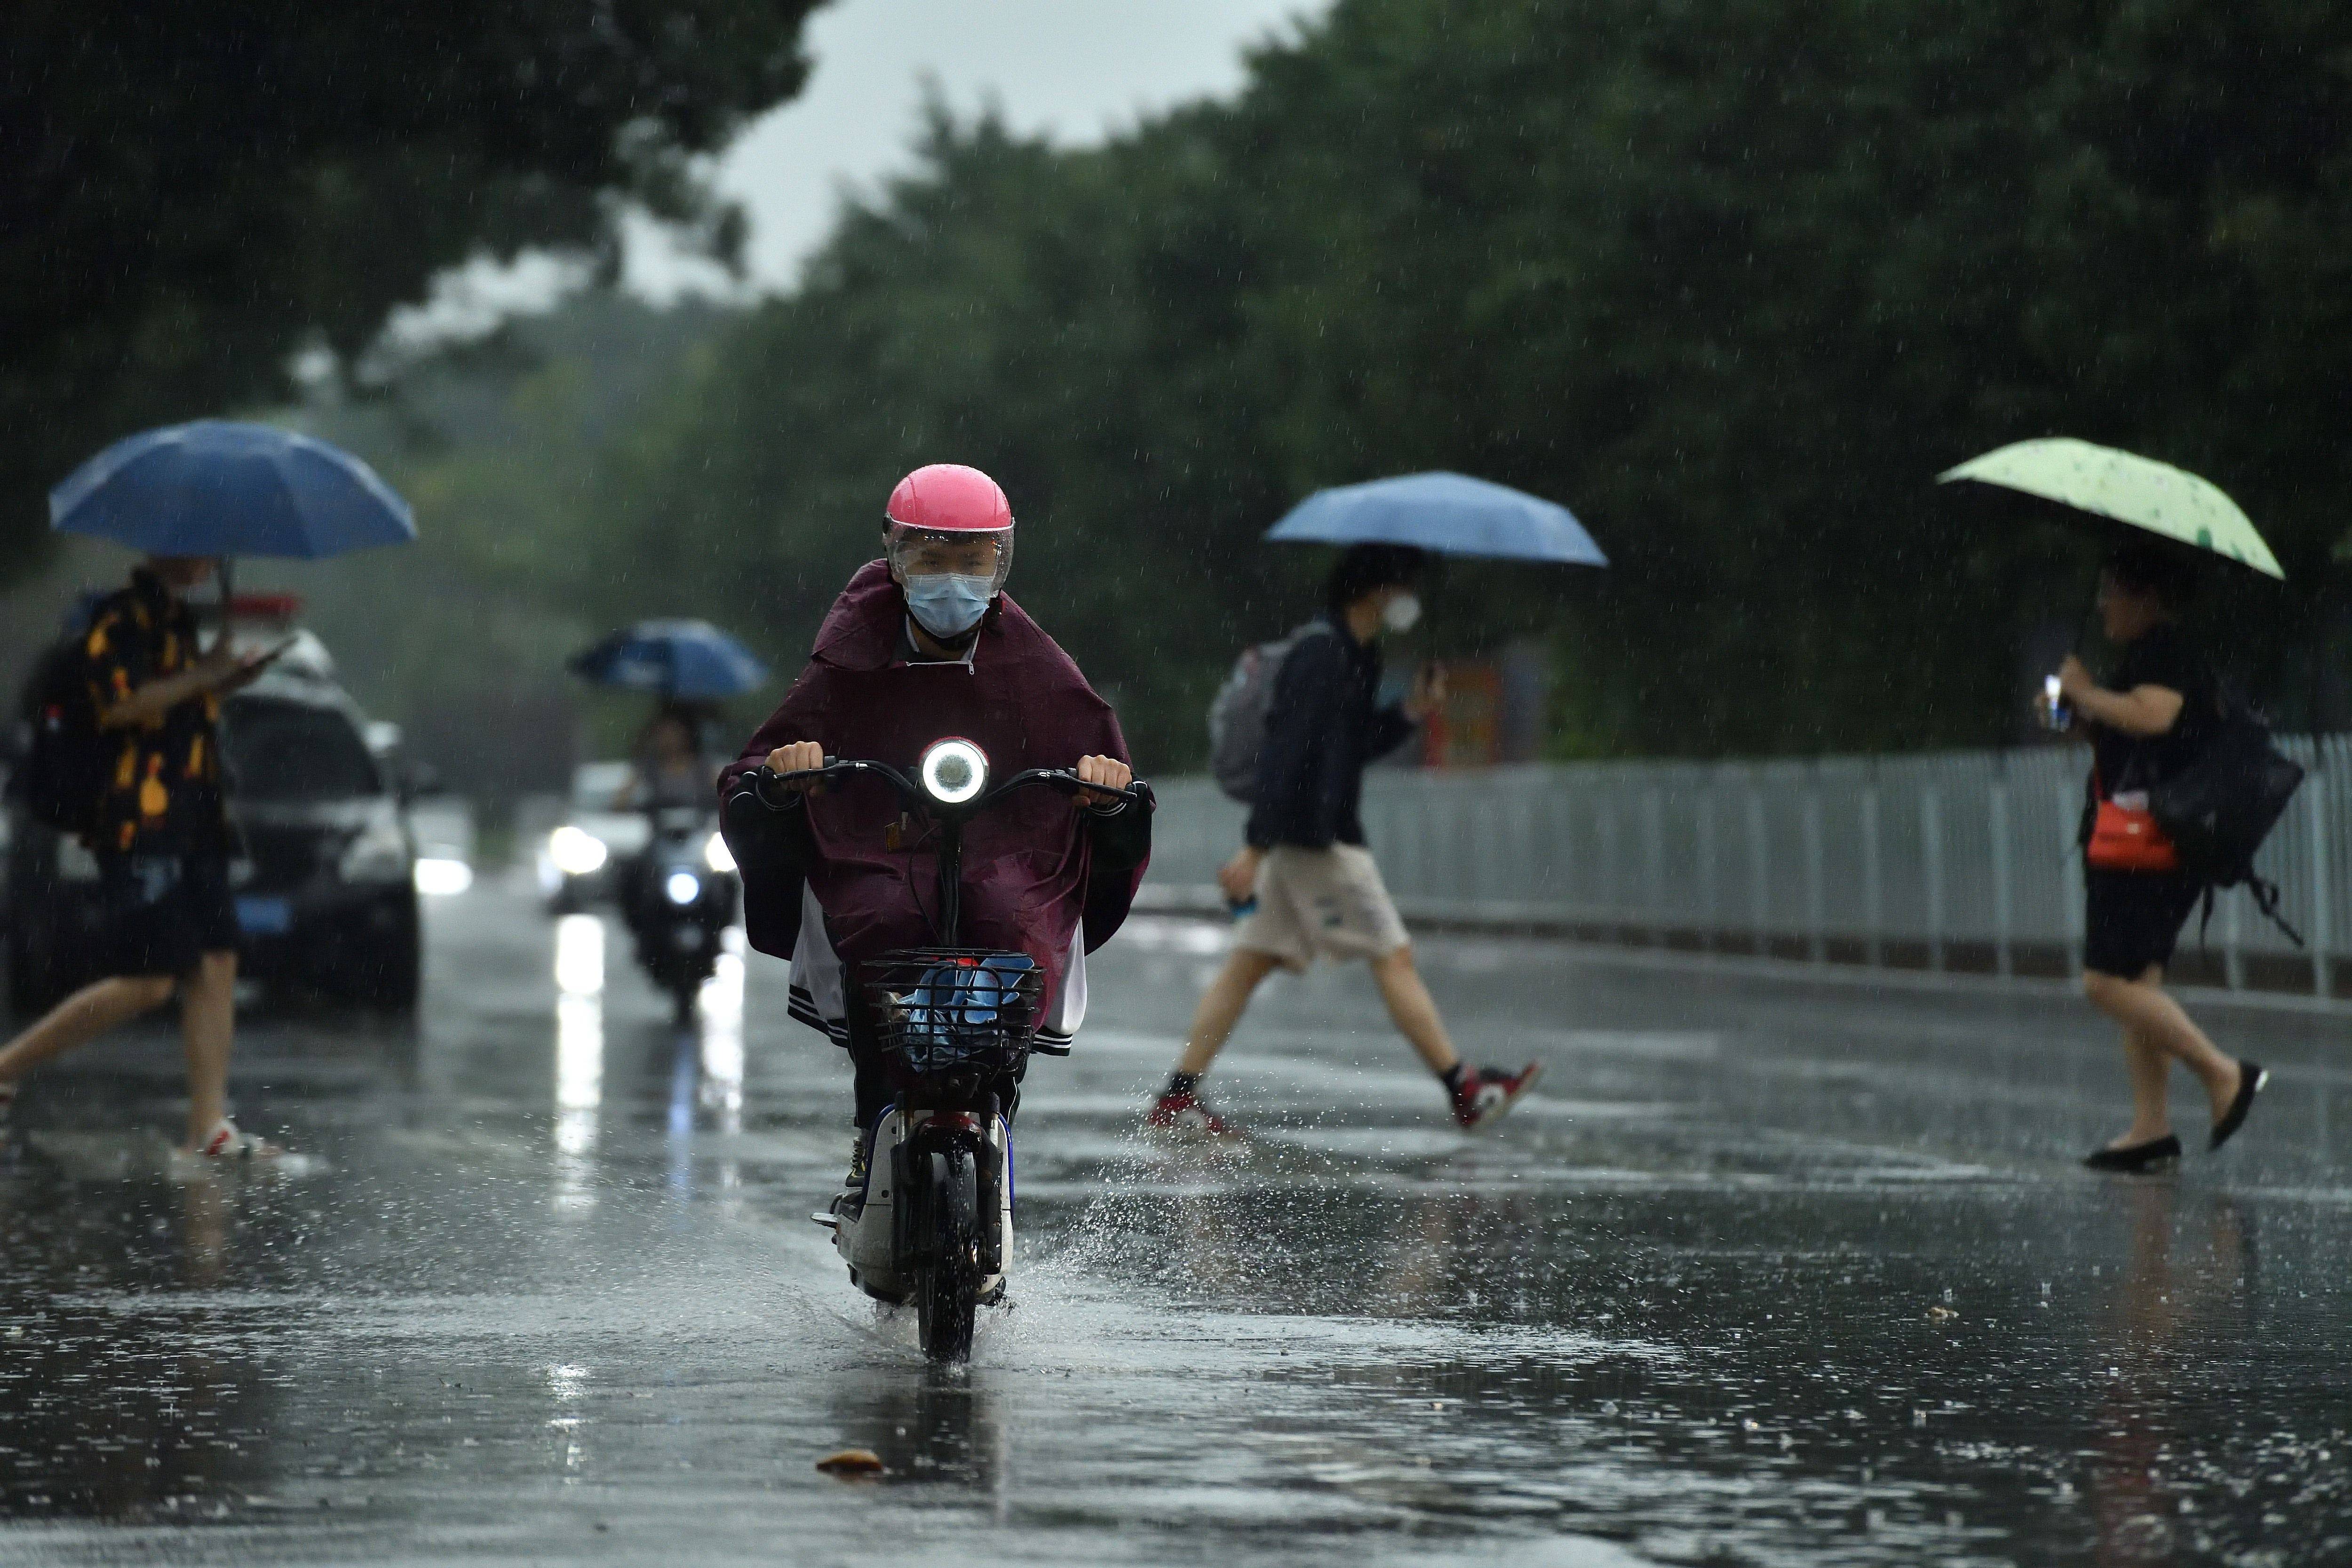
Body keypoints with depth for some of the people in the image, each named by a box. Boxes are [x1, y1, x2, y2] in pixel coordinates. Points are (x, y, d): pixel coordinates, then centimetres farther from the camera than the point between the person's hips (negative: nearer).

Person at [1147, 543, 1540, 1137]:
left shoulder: (1354, 657, 16)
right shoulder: (1320, 657, -16)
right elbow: (1287, 752, -22)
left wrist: (1410, 713, 7)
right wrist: (1256, 848, -26)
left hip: (1312, 834, 10)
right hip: (1315, 838, -10)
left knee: (1251, 961, 7)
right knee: (1394, 959, -4)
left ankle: (1178, 1098, 5)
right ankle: (1467, 1093, 0)